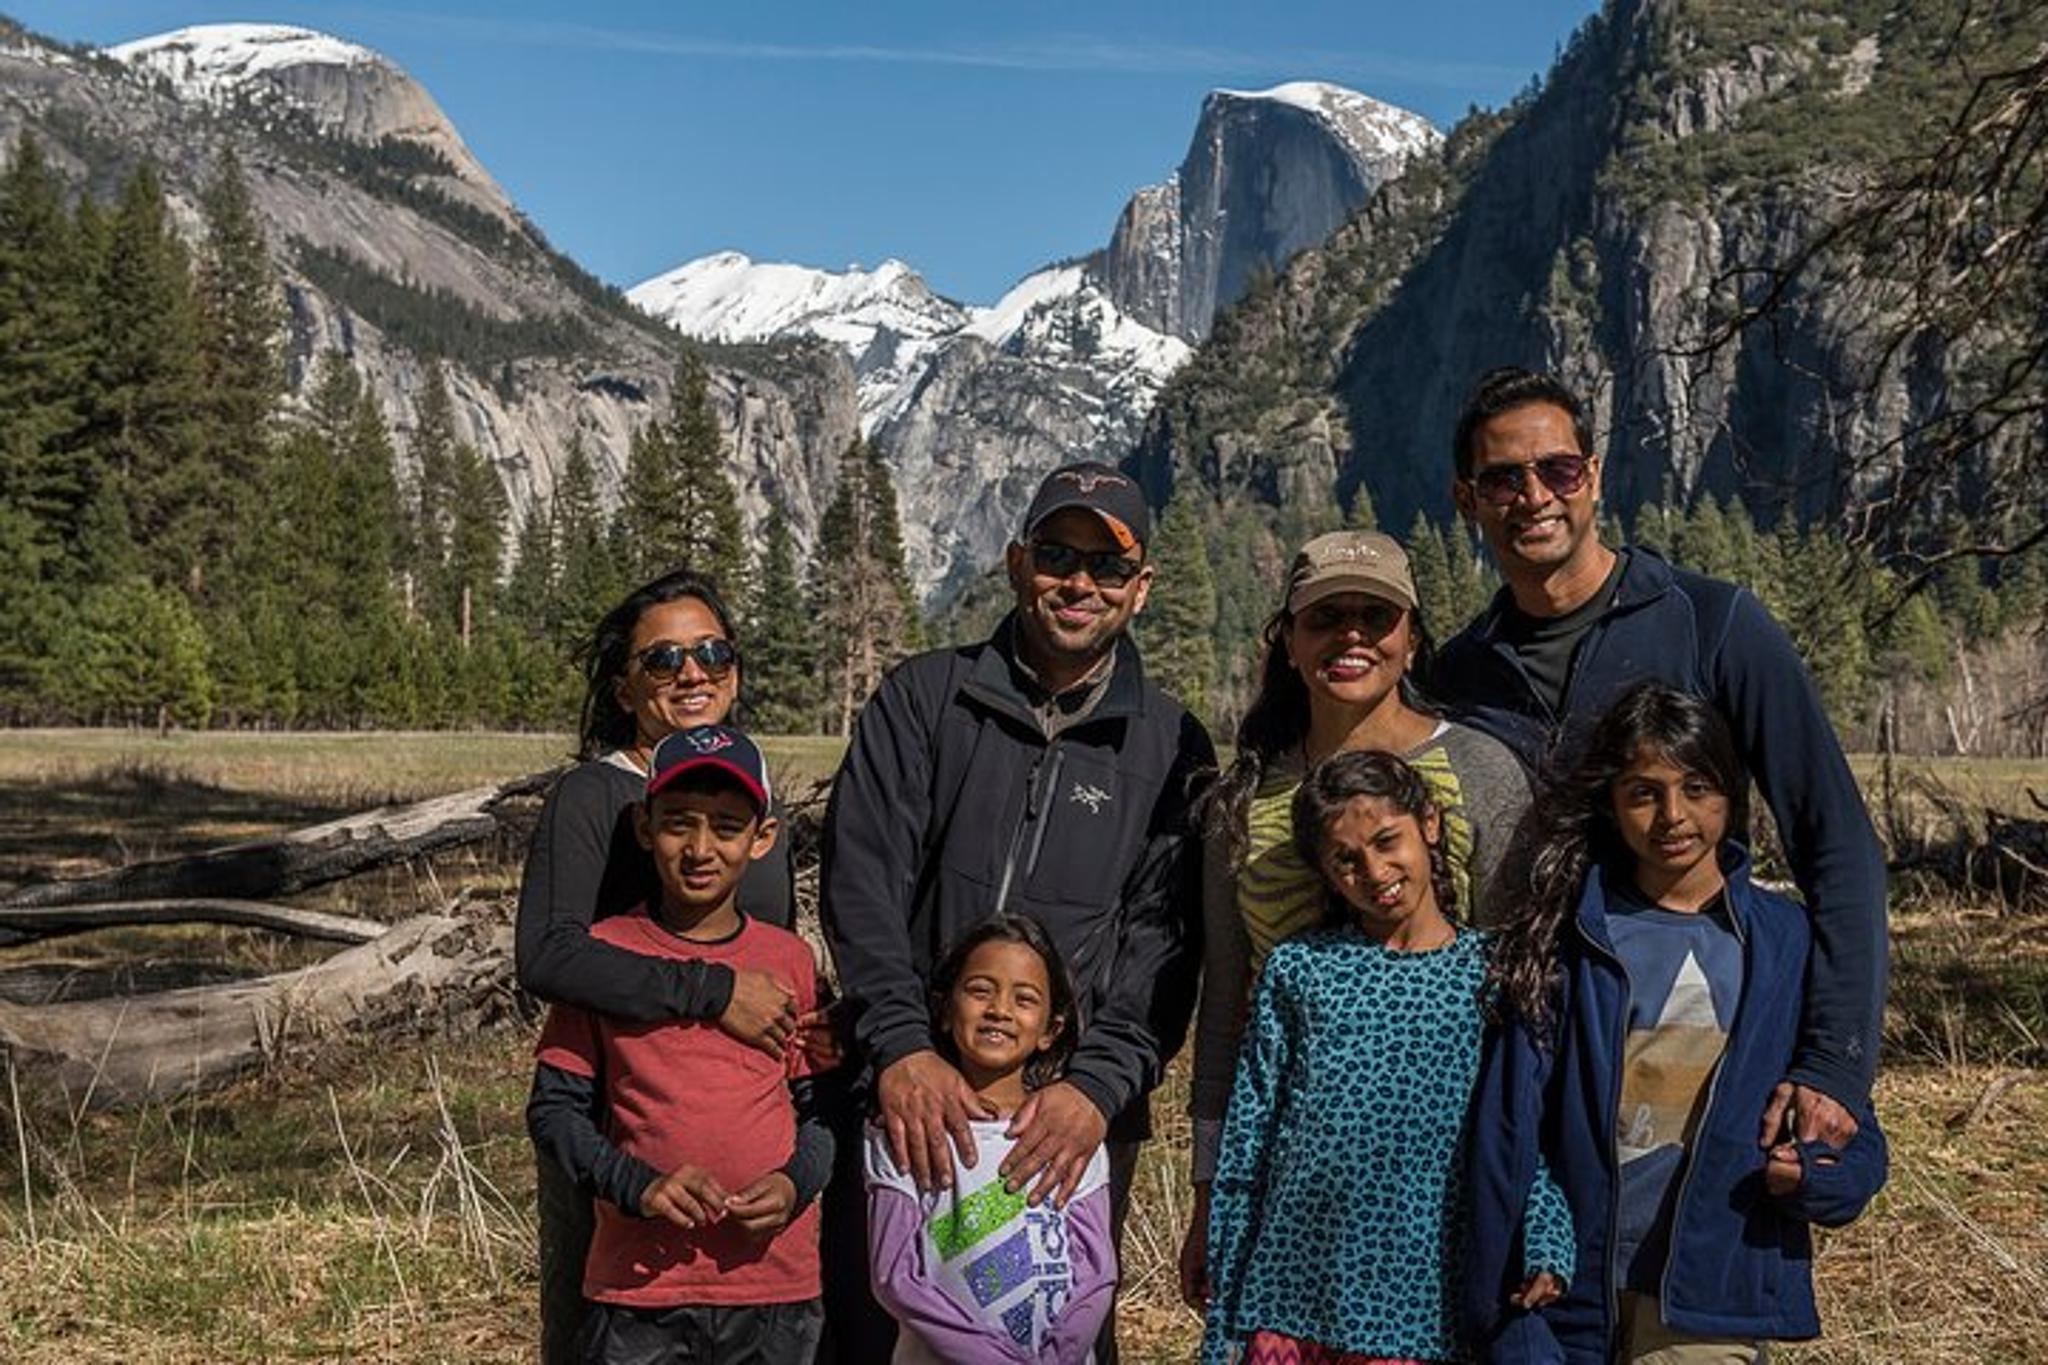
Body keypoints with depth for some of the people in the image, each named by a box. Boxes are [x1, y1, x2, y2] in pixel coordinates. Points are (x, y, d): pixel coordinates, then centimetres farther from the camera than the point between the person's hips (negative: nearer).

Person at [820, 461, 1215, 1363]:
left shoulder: (1171, 748, 6)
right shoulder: (922, 698, 6)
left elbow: (1163, 944, 0)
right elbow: (862, 881, -3)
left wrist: (1099, 1084, -16)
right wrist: (901, 1045, -16)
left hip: (1076, 1119, 0)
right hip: (907, 1099, 0)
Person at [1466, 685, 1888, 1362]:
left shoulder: (1790, 942, 0)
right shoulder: (1565, 940, -4)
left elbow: (1855, 1147, 7)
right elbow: (1507, 1129, -7)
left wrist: (1808, 1176, -15)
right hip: (1576, 1295, 0)